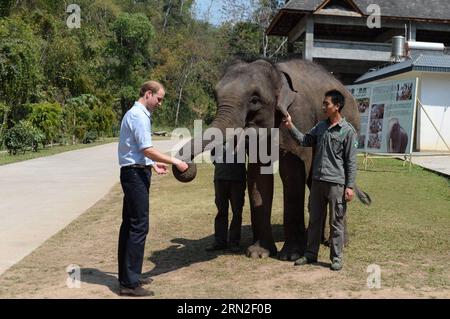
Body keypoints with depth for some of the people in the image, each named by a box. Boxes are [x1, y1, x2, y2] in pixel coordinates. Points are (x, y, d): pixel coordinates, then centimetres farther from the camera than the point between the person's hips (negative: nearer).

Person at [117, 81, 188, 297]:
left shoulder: (137, 114, 17)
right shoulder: (139, 116, -15)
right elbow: (148, 150, -20)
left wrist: (153, 164, 22)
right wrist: (175, 162, -14)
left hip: (134, 173, 11)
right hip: (135, 174, -11)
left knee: (129, 224, 13)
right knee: (139, 226, -9)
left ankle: (128, 275, 23)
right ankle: (129, 283, -5)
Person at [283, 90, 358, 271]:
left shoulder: (348, 130, -7)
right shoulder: (321, 126, 10)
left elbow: (351, 161, -8)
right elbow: (304, 141, 11)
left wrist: (350, 186, -11)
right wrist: (291, 127, 0)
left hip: (336, 183, -6)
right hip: (317, 180, 6)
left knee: (336, 222, 3)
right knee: (314, 220, 12)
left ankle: (336, 258, 14)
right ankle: (311, 254, 23)